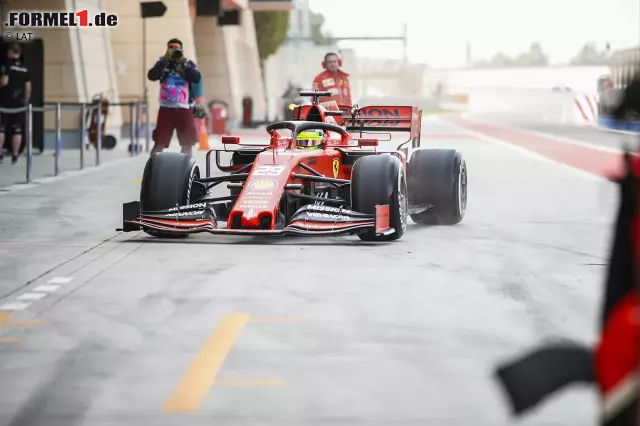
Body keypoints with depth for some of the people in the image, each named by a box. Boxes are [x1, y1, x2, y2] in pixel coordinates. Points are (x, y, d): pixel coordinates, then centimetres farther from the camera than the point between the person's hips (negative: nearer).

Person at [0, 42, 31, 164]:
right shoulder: (25, 68, 9)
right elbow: (28, 88, 9)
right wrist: (25, 102, 16)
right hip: (19, 103, 4)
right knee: (17, 130, 5)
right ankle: (15, 156, 4)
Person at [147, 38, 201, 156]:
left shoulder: (188, 63, 5)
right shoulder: (163, 63, 3)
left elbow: (197, 78, -11)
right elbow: (152, 76, -14)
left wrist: (183, 63, -15)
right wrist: (165, 60, -17)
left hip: (184, 108, 1)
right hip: (166, 107, -1)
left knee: (187, 142, 8)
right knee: (159, 142, -3)